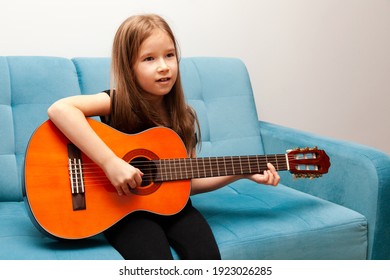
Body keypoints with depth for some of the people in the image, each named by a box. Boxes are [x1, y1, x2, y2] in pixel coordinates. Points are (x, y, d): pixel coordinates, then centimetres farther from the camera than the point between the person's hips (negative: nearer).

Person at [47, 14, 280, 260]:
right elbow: (59, 109, -30)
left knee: (207, 255, -21)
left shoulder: (183, 117, 3)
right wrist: (110, 163, -34)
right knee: (154, 257, -29)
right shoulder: (118, 103, -11)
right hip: (124, 208, -4)